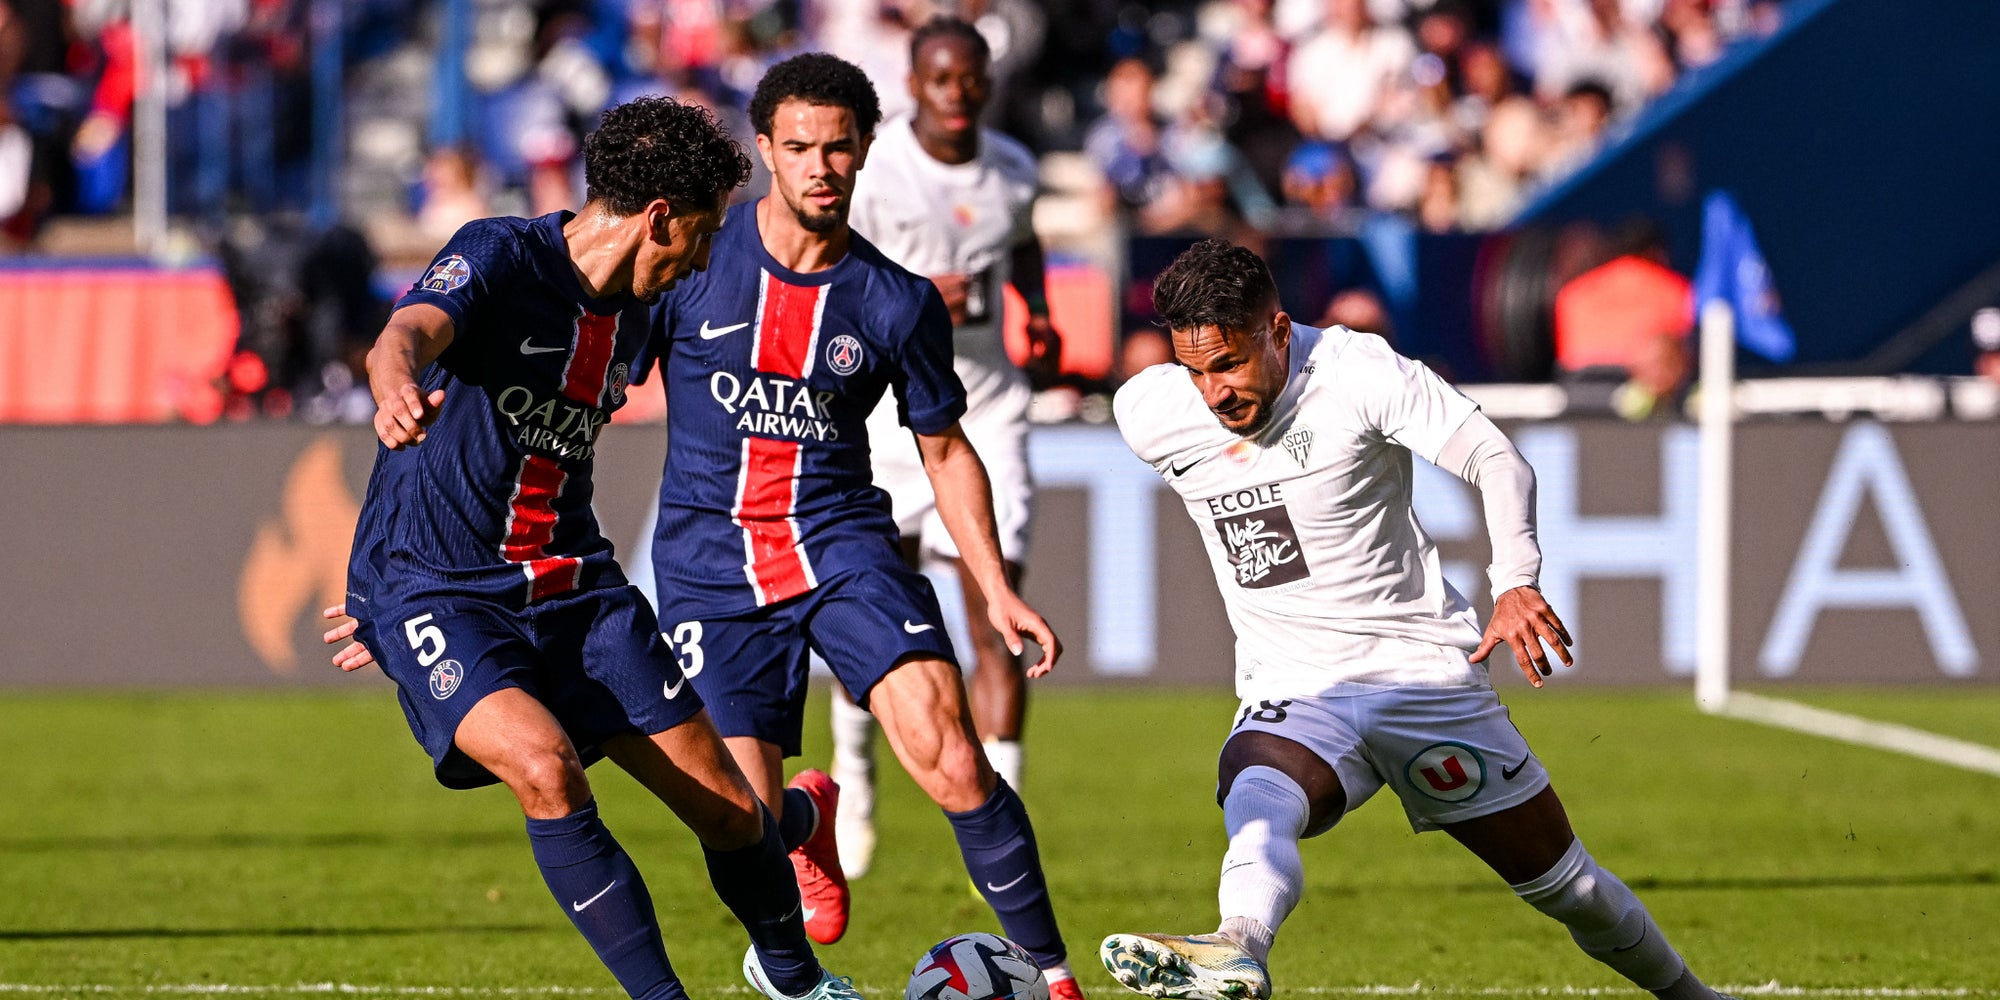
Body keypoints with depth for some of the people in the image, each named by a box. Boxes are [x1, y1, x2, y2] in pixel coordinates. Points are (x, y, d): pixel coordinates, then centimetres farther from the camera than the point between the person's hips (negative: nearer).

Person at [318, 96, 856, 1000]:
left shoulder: (627, 328, 9)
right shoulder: (499, 256, -14)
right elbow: (411, 332, -35)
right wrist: (396, 389, -60)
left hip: (572, 591, 7)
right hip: (435, 589, -7)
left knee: (728, 807, 5)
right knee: (545, 768, -32)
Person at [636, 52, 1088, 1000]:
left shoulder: (900, 305, -1)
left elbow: (946, 451, 11)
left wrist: (998, 591, 3)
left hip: (842, 541, 0)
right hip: (710, 559, 0)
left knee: (954, 768, -21)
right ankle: (808, 819, 32)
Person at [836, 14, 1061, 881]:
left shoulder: (1011, 172, 4)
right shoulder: (866, 173, -11)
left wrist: (1039, 320, 8)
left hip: (988, 414, 2)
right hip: (888, 411, -2)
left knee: (997, 620, -10)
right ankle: (854, 771, 33)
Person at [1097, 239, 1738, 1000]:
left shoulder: (1357, 373, -16)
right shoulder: (1146, 413, -4)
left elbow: (1496, 460, -21)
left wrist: (1516, 582, -38)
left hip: (1422, 670, -1)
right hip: (1290, 694, 1)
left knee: (1562, 882, 8)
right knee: (1257, 804, -35)